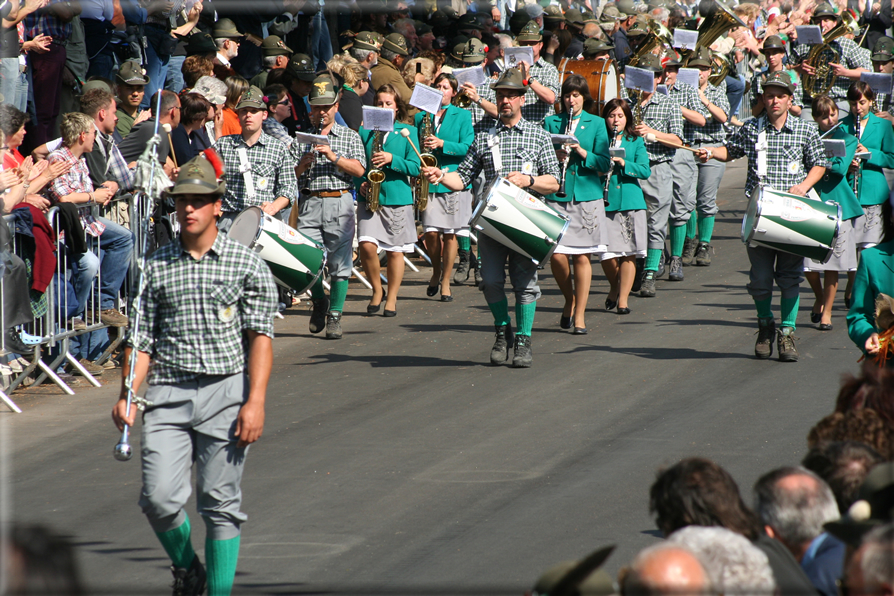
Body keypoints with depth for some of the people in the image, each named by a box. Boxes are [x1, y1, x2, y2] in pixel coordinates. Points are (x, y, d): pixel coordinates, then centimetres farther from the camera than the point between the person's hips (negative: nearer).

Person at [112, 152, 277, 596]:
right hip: (168, 393, 2)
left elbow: (260, 336, -2)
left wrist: (255, 401, -12)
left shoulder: (246, 264, 2)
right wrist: (127, 395, -1)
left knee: (220, 503, -2)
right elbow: (142, 338, 11)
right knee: (160, 497, -9)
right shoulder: (157, 266, 9)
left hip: (226, 391, -2)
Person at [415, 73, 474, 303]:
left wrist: (441, 144, -19)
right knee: (431, 232, -6)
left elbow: (467, 147, -6)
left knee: (450, 234, -1)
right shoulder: (421, 117, 12)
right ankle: (436, 272, 20)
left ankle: (445, 283, 9)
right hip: (428, 181, 2)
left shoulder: (462, 116, 5)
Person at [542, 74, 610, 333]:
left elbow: (604, 163, 1)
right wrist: (555, 156, -14)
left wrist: (583, 152, -15)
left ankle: (579, 315, 7)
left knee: (582, 256, -1)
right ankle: (569, 300, 20)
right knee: (557, 255, -7)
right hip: (557, 195, 0)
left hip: (587, 194, 0)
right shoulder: (551, 123, 8)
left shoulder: (596, 124, 6)